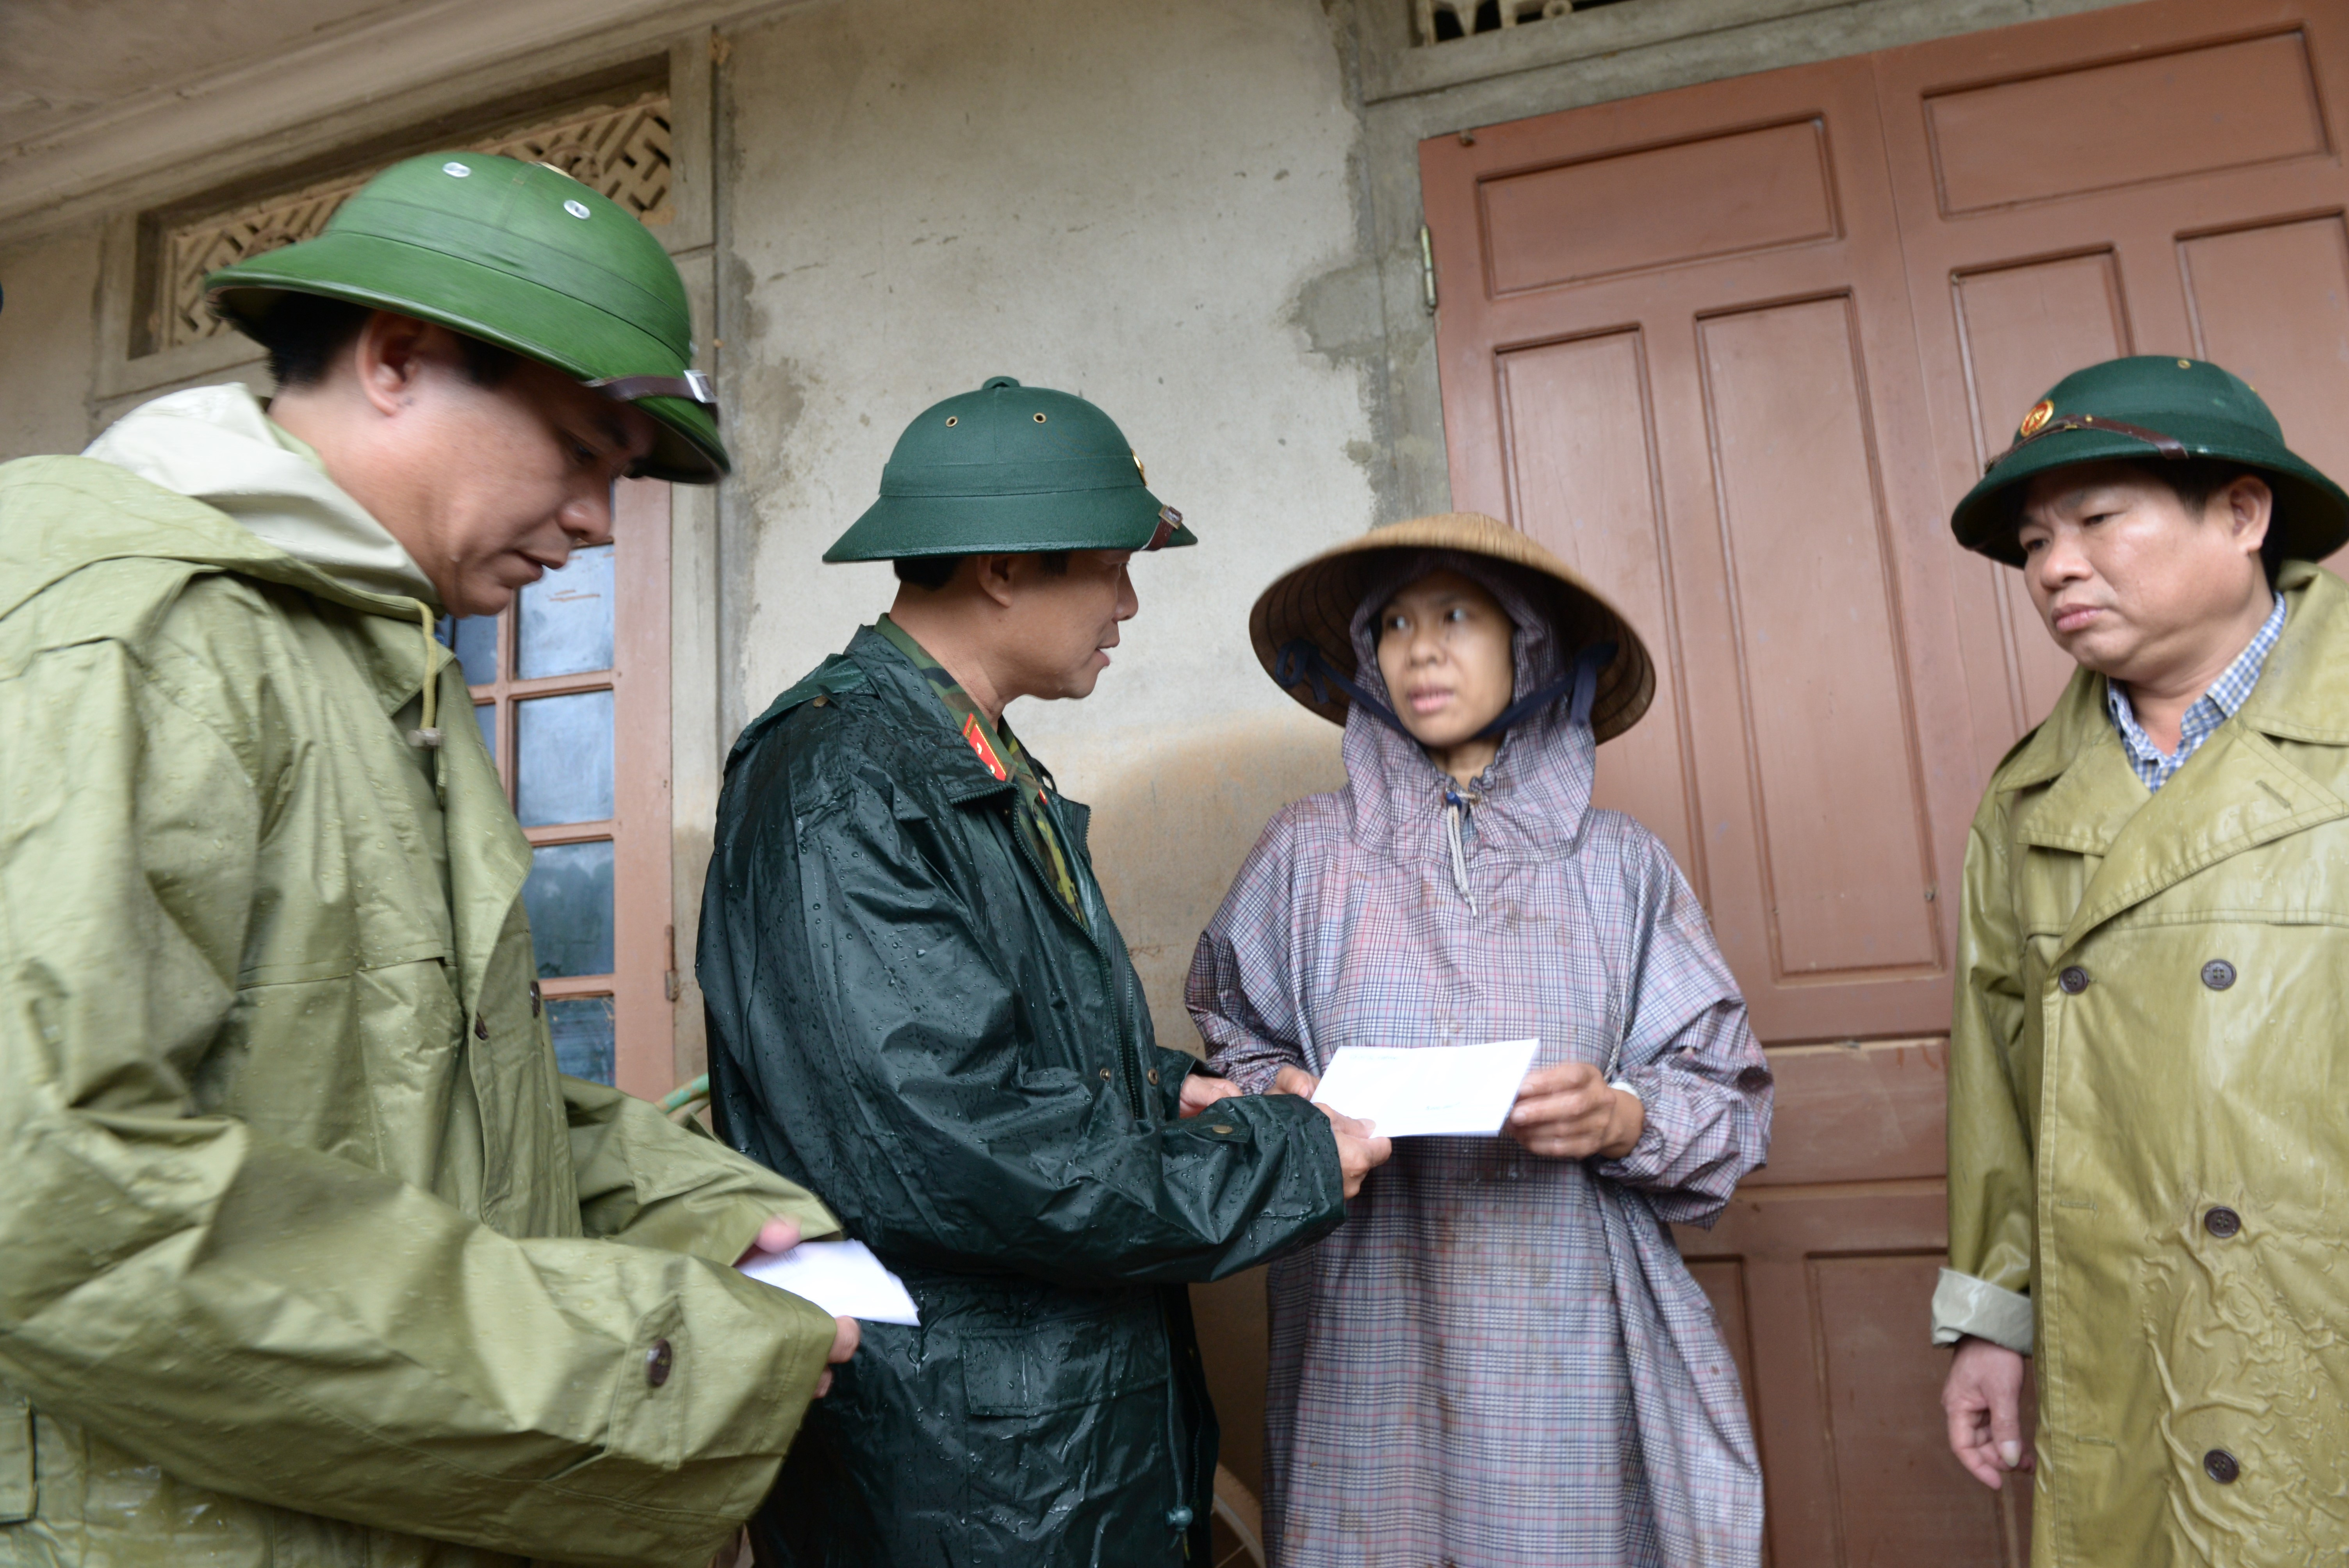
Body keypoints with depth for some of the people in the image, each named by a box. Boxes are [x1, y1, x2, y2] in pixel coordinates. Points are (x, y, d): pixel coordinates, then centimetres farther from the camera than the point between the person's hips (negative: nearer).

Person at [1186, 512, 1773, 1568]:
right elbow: (1235, 1049, 10)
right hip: (1373, 1339, 0)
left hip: (1574, 1337, 1)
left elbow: (1726, 1096, 5)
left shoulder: (1617, 862, 4)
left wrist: (1621, 1118, -14)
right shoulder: (1308, 853, 4)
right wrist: (1287, 1101, -11)